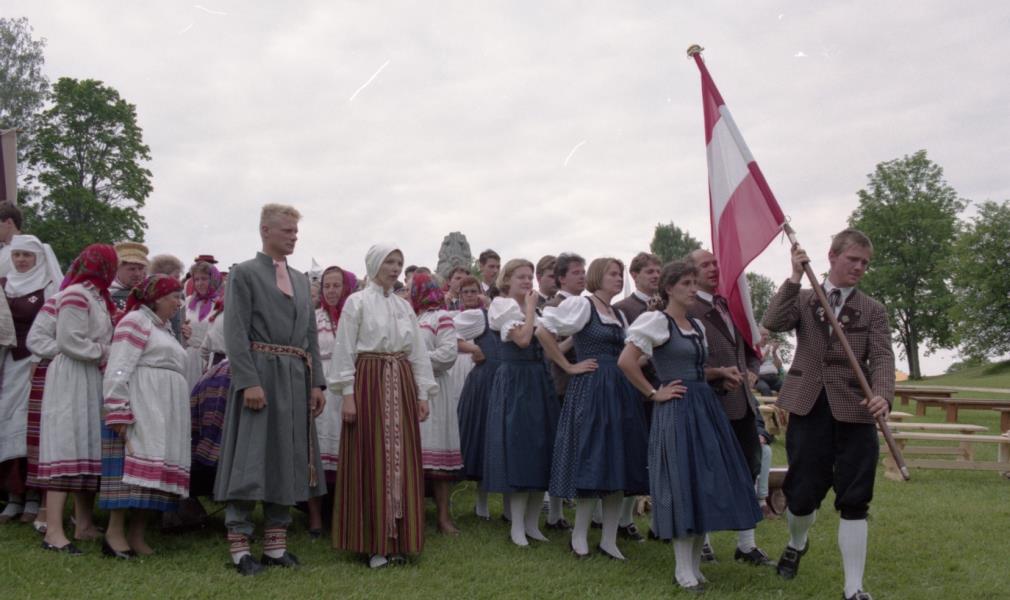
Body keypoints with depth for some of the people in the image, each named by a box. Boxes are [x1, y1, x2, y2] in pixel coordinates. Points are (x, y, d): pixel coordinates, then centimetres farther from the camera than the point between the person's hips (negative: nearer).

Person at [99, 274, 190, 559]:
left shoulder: (164, 328, 25)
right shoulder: (135, 321, -3)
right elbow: (119, 369, -13)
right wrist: (119, 413, -20)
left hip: (165, 414, 9)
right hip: (141, 409, -9)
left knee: (154, 469, 3)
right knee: (134, 465, -14)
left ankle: (137, 535, 3)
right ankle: (115, 531, -12)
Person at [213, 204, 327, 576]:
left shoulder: (301, 280, 18)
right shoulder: (244, 273, -1)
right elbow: (236, 333, -10)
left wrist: (317, 383, 9)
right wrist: (249, 382, -19)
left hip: (296, 381, 6)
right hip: (259, 376, -6)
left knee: (288, 460, 8)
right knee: (250, 460, -4)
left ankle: (276, 544, 16)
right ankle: (239, 547, 3)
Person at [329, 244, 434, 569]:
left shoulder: (405, 306, 13)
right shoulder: (357, 302, -1)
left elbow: (418, 353, 14)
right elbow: (345, 350, -5)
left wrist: (422, 394, 8)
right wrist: (347, 394, -12)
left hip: (401, 385, 5)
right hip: (369, 382, -5)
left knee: (401, 460, 5)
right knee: (371, 461, -2)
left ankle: (398, 540, 13)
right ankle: (373, 542, 6)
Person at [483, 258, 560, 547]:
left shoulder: (534, 309, 17)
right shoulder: (505, 306, -6)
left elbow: (546, 346, 15)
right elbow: (523, 339, -20)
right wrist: (531, 308, -10)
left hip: (539, 382, 8)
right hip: (515, 381, -8)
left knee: (540, 451, 7)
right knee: (519, 451, -7)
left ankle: (532, 523, 15)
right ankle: (517, 526, 2)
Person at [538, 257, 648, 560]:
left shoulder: (619, 315, 18)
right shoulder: (581, 305, -5)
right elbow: (543, 332, -12)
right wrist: (569, 367, -10)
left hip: (621, 390, 7)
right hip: (591, 389, -7)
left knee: (618, 465, 6)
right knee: (592, 462, -5)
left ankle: (609, 539, 13)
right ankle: (579, 535, 9)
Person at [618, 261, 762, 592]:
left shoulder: (697, 326, 15)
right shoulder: (657, 321, -10)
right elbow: (625, 361, -18)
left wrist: (720, 372, 7)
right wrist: (654, 393, -13)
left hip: (705, 408, 8)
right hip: (677, 411, -8)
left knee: (707, 484, 8)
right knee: (683, 486, -5)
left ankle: (695, 563, 19)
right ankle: (684, 571, 6)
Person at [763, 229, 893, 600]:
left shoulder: (873, 310, 8)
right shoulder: (803, 299, 9)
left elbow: (882, 358, -5)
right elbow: (772, 323, -10)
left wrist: (883, 396, -24)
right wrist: (795, 277, -16)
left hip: (854, 411, 0)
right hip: (808, 407, 0)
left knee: (853, 501, 0)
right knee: (802, 493, 6)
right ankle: (797, 544, 40)